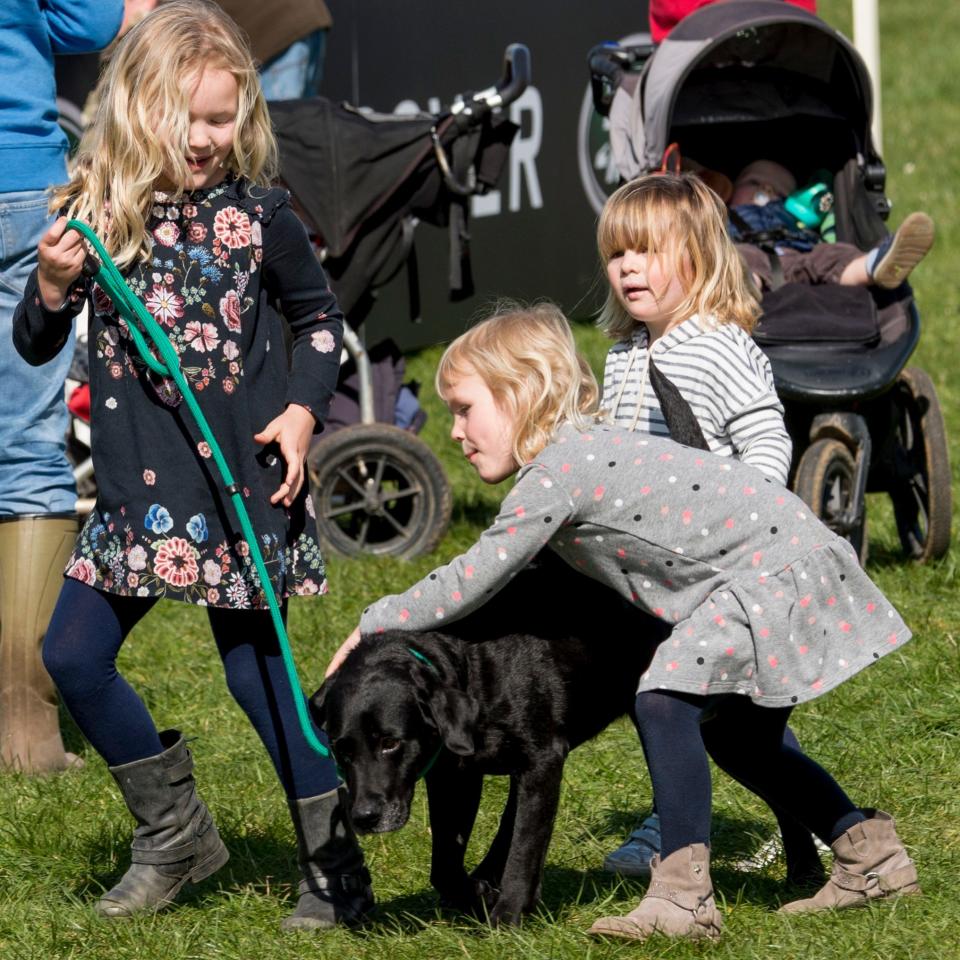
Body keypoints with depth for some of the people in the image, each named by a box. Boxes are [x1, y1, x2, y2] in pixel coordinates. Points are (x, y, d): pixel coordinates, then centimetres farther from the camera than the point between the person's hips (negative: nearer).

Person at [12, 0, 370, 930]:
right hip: (137, 492, 4)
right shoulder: (99, 215, -1)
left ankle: (338, 872, 10)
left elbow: (320, 318, 10)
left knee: (255, 666, -1)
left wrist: (303, 409, -5)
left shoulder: (257, 213, -5)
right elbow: (35, 345, 6)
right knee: (72, 653, 2)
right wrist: (53, 286, -14)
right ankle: (176, 833, 20)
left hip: (243, 483, -4)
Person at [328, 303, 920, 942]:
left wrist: (375, 624, -8)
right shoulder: (580, 450, 11)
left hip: (773, 568, -11)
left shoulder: (557, 472, -18)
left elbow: (473, 580, -17)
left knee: (666, 699, -22)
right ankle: (873, 854, 32)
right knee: (738, 739, 21)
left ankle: (684, 895, -24)